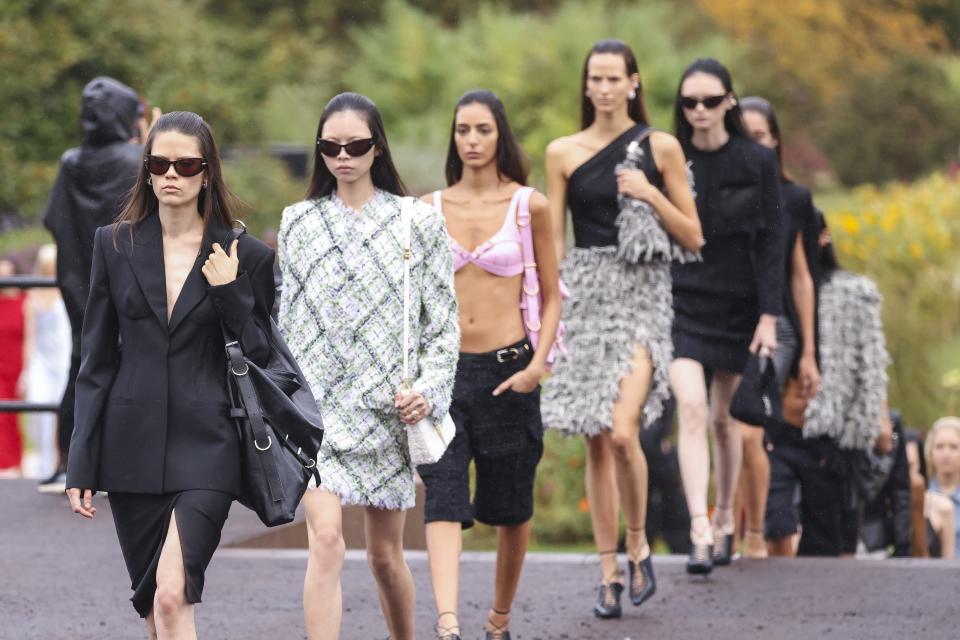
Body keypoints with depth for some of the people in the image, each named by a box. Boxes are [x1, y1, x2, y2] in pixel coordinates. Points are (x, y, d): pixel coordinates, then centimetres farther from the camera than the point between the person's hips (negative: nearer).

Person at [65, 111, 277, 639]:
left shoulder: (246, 257, 2)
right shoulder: (114, 245, 8)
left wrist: (229, 293, -10)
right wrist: (81, 465, 4)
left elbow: (261, 359, 4)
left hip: (207, 446, -3)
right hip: (133, 447, 3)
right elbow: (96, 362, 9)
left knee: (172, 596, -19)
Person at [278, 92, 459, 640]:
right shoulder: (299, 223, 7)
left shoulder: (417, 222, 3)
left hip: (388, 406, 0)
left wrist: (430, 390, -11)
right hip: (318, 404, 0)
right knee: (326, 539, -16)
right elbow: (287, 321, 12)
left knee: (386, 553, 9)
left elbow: (443, 319, 2)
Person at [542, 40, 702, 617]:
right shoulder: (564, 153, 7)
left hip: (643, 295, -2)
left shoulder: (661, 148, 3)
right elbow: (553, 240, 8)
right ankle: (610, 571, 10)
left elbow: (693, 238, 5)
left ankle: (639, 545, 3)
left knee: (622, 429, -19)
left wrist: (651, 195, -9)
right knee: (596, 441, 2)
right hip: (587, 291, 2)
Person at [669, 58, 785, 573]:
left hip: (736, 303, 1)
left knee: (723, 417, 10)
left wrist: (768, 315, -8)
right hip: (680, 301, -1)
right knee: (691, 408, -16)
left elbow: (771, 241, -2)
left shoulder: (757, 162, -2)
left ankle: (724, 520, 29)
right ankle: (700, 532, -22)